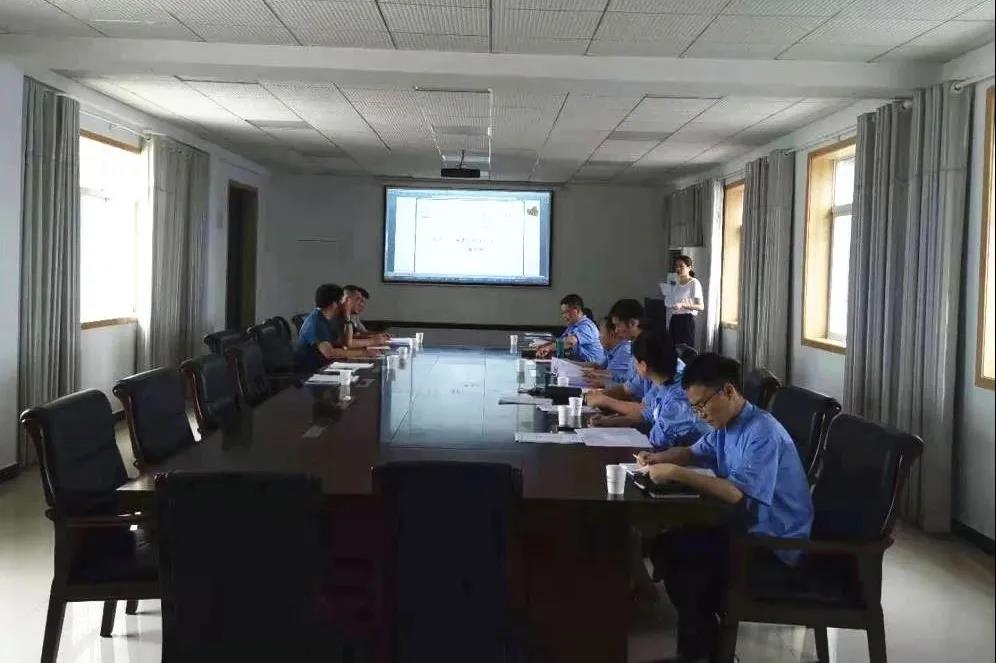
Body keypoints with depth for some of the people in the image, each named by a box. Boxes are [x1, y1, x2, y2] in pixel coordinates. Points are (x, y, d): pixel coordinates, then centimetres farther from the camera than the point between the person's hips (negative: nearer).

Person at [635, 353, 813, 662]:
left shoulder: (762, 433, -24)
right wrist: (657, 457, 2)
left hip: (774, 542, -9)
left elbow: (737, 493, -34)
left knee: (671, 549, -13)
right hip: (746, 525, 9)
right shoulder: (726, 425, 4)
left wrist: (675, 473, -32)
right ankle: (700, 638, 14)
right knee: (670, 538, 1)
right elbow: (694, 452, 23)